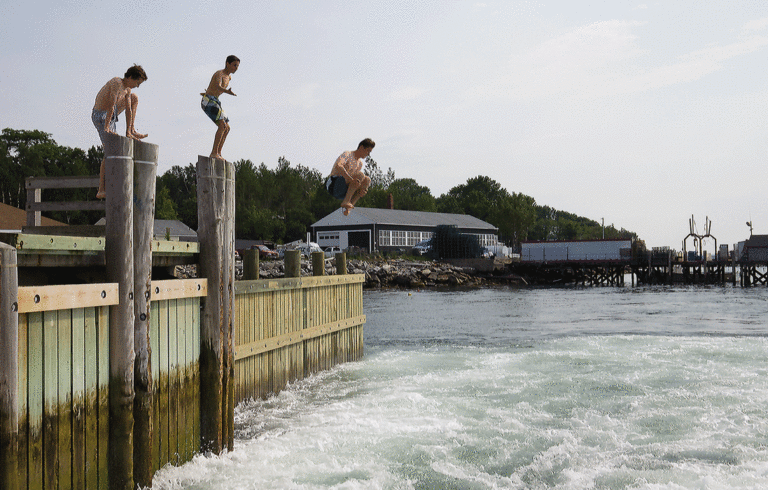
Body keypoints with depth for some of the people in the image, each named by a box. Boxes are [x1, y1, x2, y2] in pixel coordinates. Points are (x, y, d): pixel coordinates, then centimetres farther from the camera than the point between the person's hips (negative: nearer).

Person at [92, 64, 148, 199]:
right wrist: (106, 127, -32)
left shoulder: (127, 89, 4)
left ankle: (131, 131, 22)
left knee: (134, 98, 18)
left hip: (111, 113, 9)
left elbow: (128, 110, 4)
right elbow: (111, 106, -29)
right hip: (101, 116, -9)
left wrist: (127, 132, 2)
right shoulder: (117, 83, -24)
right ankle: (101, 190, -12)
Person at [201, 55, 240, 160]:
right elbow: (218, 87, -35)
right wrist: (227, 91, -55)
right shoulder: (219, 74, -14)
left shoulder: (229, 77, 15)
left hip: (215, 102, 10)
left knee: (227, 128, 5)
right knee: (222, 125, -23)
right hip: (208, 101, -10)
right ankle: (214, 152, -23)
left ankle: (218, 153, 4)